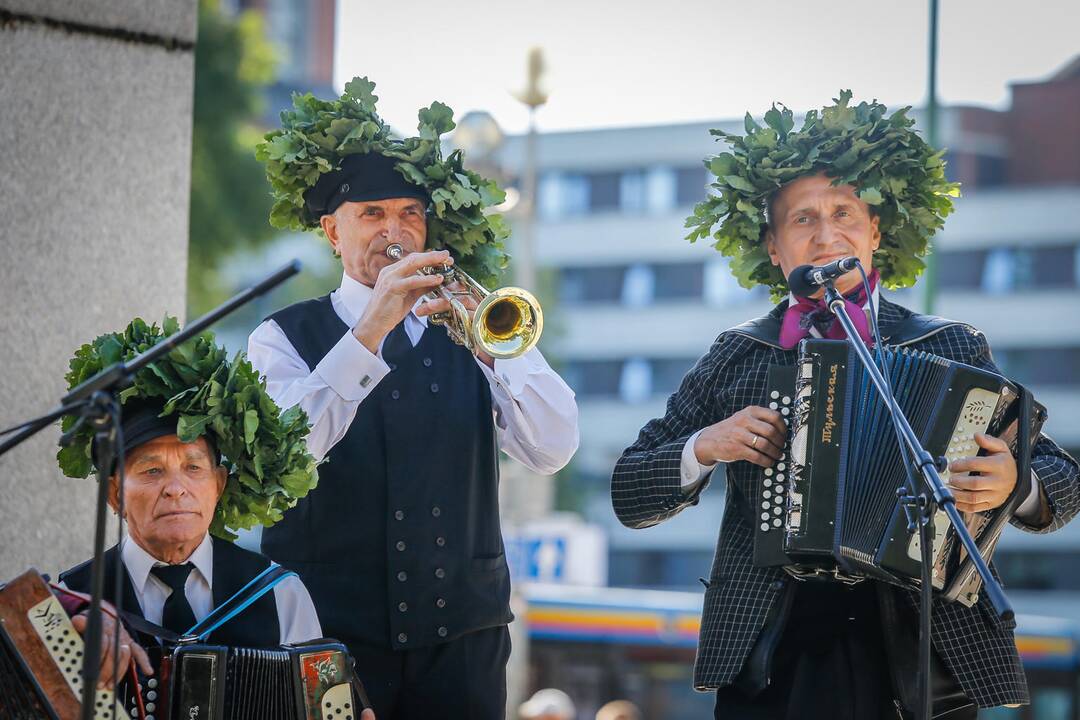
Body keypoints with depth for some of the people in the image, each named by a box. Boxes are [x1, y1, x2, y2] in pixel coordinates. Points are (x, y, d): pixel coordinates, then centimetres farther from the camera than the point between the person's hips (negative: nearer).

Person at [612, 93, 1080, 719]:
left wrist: (1016, 485, -18)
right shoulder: (737, 357, 8)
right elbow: (630, 496, 10)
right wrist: (705, 447, -9)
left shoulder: (954, 349, 6)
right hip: (770, 662, 0)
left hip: (923, 660, 0)